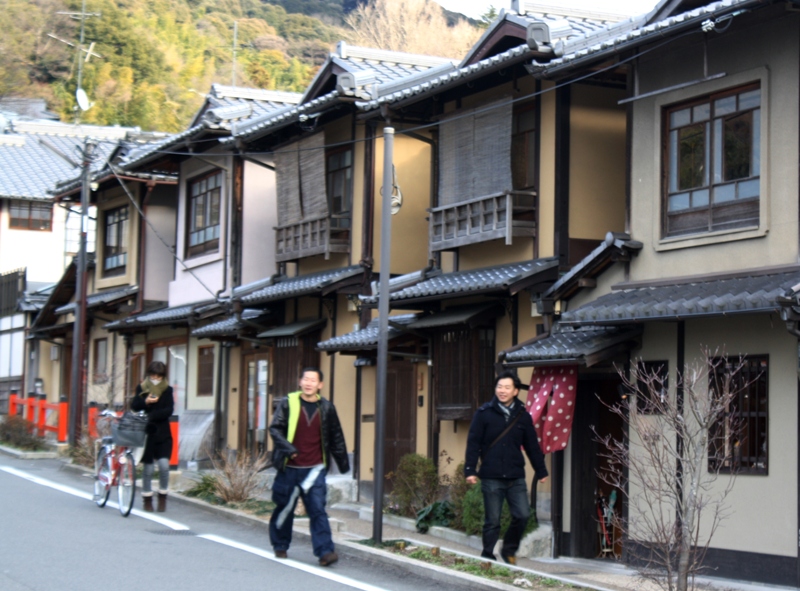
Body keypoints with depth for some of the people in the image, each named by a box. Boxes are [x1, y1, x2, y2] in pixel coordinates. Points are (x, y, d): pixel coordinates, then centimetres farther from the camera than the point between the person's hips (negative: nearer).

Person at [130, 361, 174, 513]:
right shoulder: (142, 388, 4)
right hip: (146, 433, 0)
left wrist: (152, 415, -21)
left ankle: (162, 496, 6)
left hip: (163, 433, 0)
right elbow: (133, 406, -4)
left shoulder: (167, 390, 1)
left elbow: (169, 410, -8)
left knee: (164, 465, -12)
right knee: (148, 468, 3)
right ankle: (147, 499, 17)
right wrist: (145, 402, -22)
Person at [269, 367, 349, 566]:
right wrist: (288, 448, -22)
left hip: (314, 468, 0)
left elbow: (336, 437, 12)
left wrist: (343, 463, 15)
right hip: (289, 467, 0)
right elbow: (275, 429, -7)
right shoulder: (288, 404, -2)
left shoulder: (326, 408, 4)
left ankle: (325, 551, -11)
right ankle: (280, 546, 29)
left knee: (317, 509, -7)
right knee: (284, 508, 11)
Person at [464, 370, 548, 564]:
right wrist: (470, 470, -9)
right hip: (491, 477, -2)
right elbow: (473, 443, -2)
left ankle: (509, 549, 17)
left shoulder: (523, 416, 8)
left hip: (516, 477, 3)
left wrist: (541, 471, 15)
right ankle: (488, 557, 15)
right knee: (492, 521, 2)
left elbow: (532, 446, 14)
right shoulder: (484, 413, -1)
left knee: (523, 515, -5)